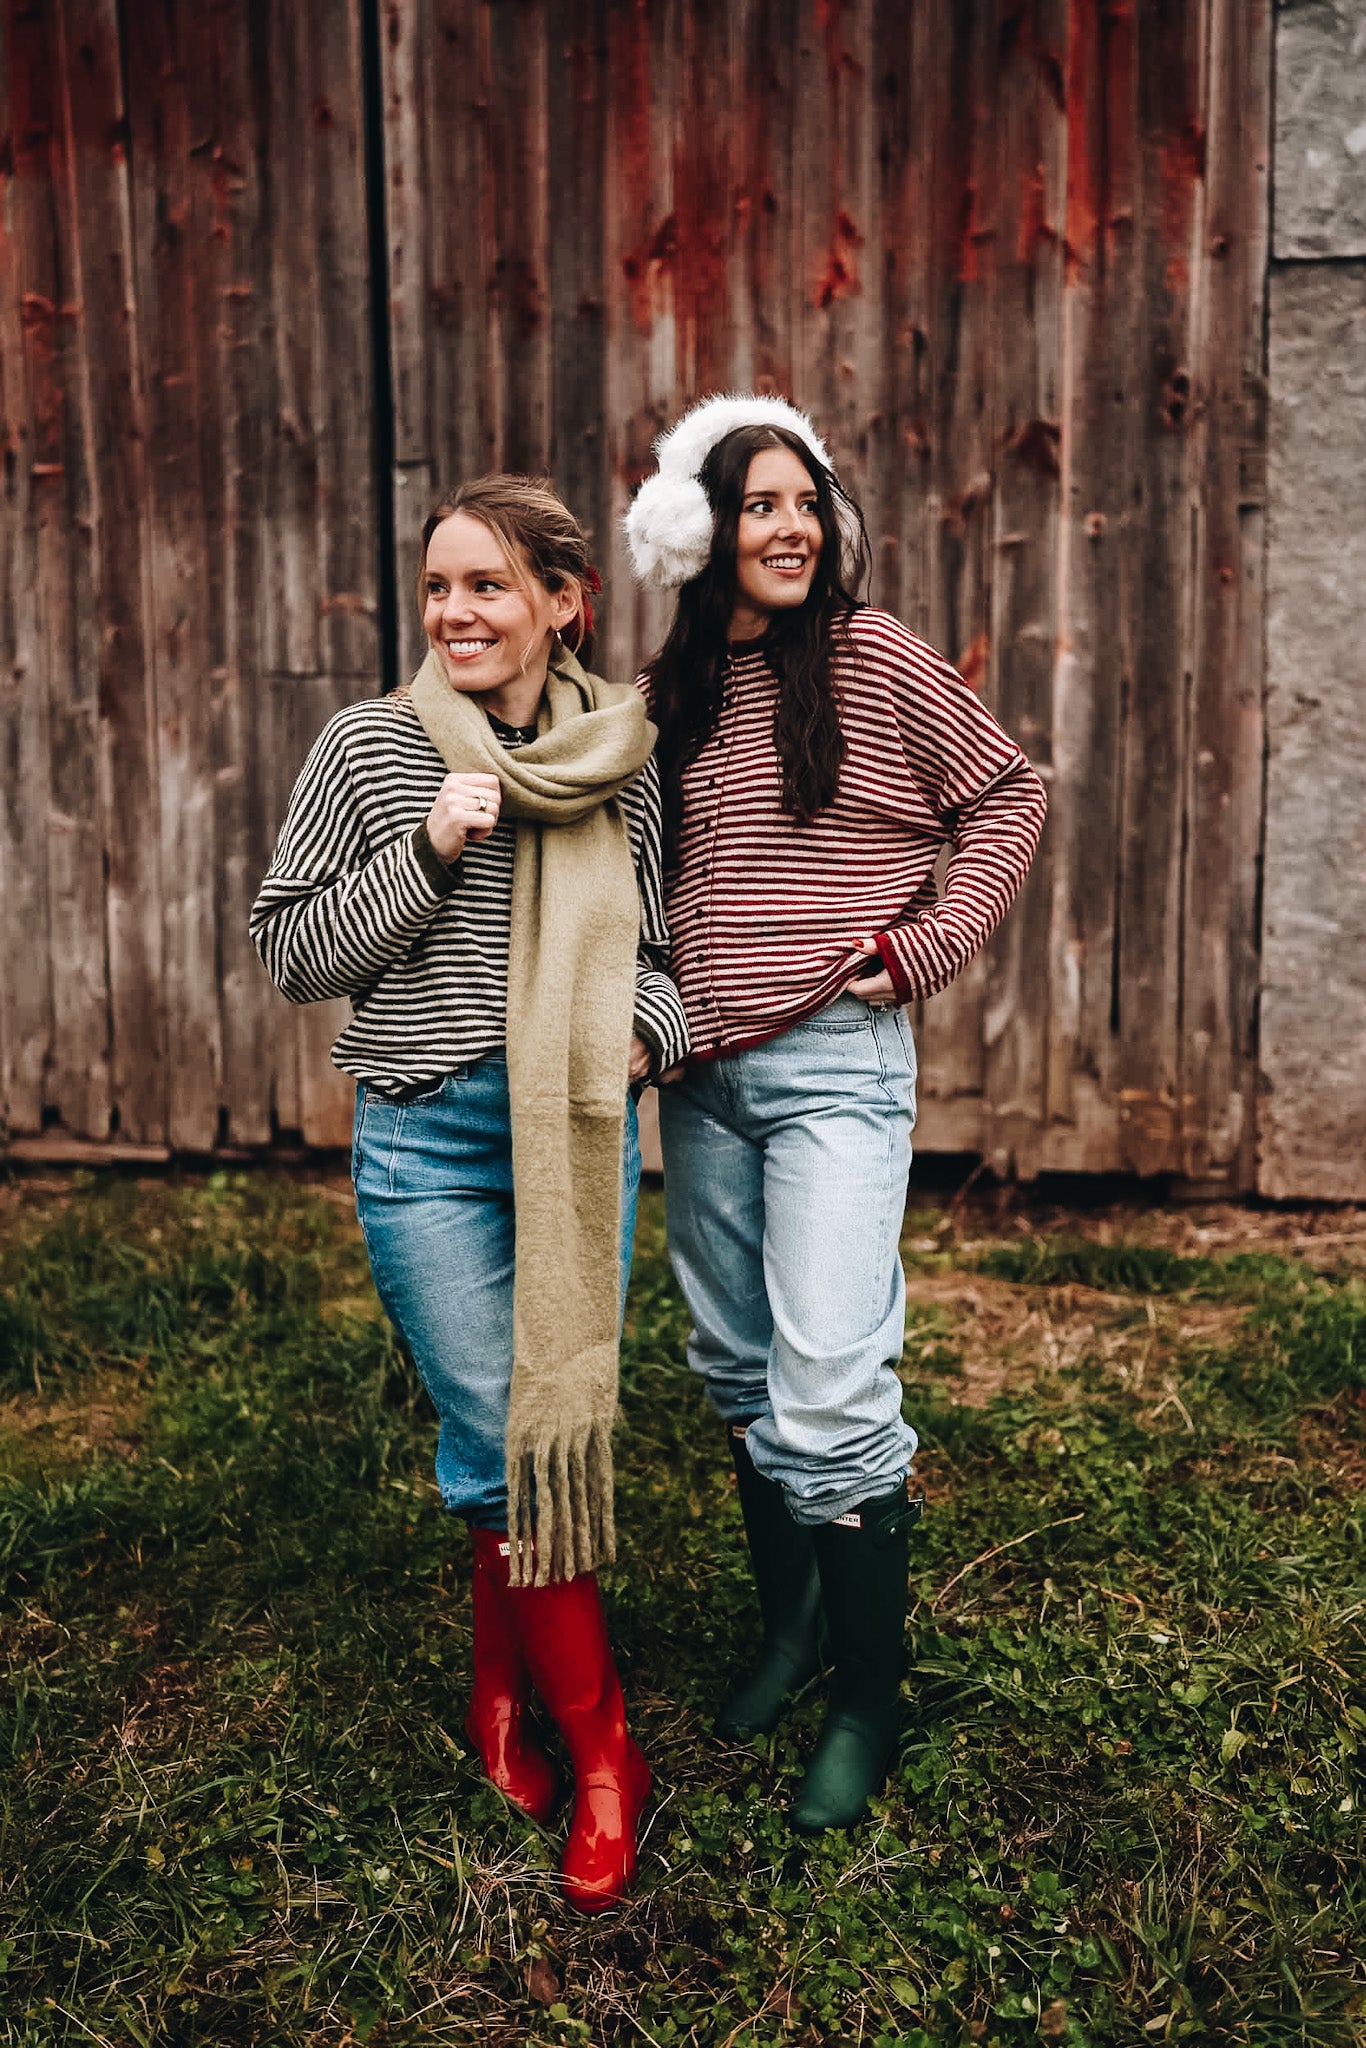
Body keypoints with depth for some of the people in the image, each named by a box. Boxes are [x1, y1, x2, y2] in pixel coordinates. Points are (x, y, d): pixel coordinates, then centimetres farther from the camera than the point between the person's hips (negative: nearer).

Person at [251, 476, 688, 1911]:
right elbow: (288, 953, -2)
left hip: (584, 1139, 3)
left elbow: (659, 946, 15)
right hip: (429, 1143, -3)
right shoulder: (368, 745, -3)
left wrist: (644, 1027, -6)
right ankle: (602, 1755, 19)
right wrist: (426, 853, -14)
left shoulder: (624, 757, 5)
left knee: (557, 1424, 10)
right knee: (508, 1444, -1)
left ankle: (504, 1695, 35)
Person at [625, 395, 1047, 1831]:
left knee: (830, 1391, -8)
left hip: (834, 1066, -6)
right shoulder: (672, 692, 9)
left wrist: (925, 944, -7)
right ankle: (790, 1627, 35)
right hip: (703, 1074, 6)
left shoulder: (875, 659, -5)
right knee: (736, 1373, 15)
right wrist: (650, 999, 10)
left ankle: (868, 1697, 12)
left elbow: (1006, 798, 1)